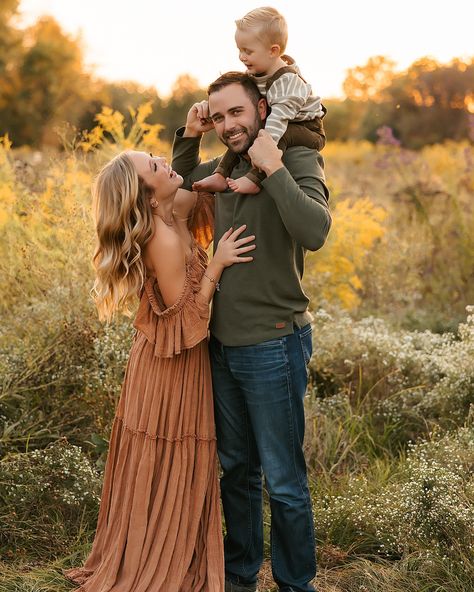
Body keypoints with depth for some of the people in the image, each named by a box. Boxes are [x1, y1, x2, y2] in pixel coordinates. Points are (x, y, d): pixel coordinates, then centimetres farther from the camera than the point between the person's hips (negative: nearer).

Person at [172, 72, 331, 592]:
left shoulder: (298, 160, -11)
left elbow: (314, 231, -27)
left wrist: (273, 169, -25)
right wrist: (189, 137, 10)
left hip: (273, 345, -6)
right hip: (223, 344, 7)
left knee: (283, 481, 3)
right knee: (236, 468, 19)